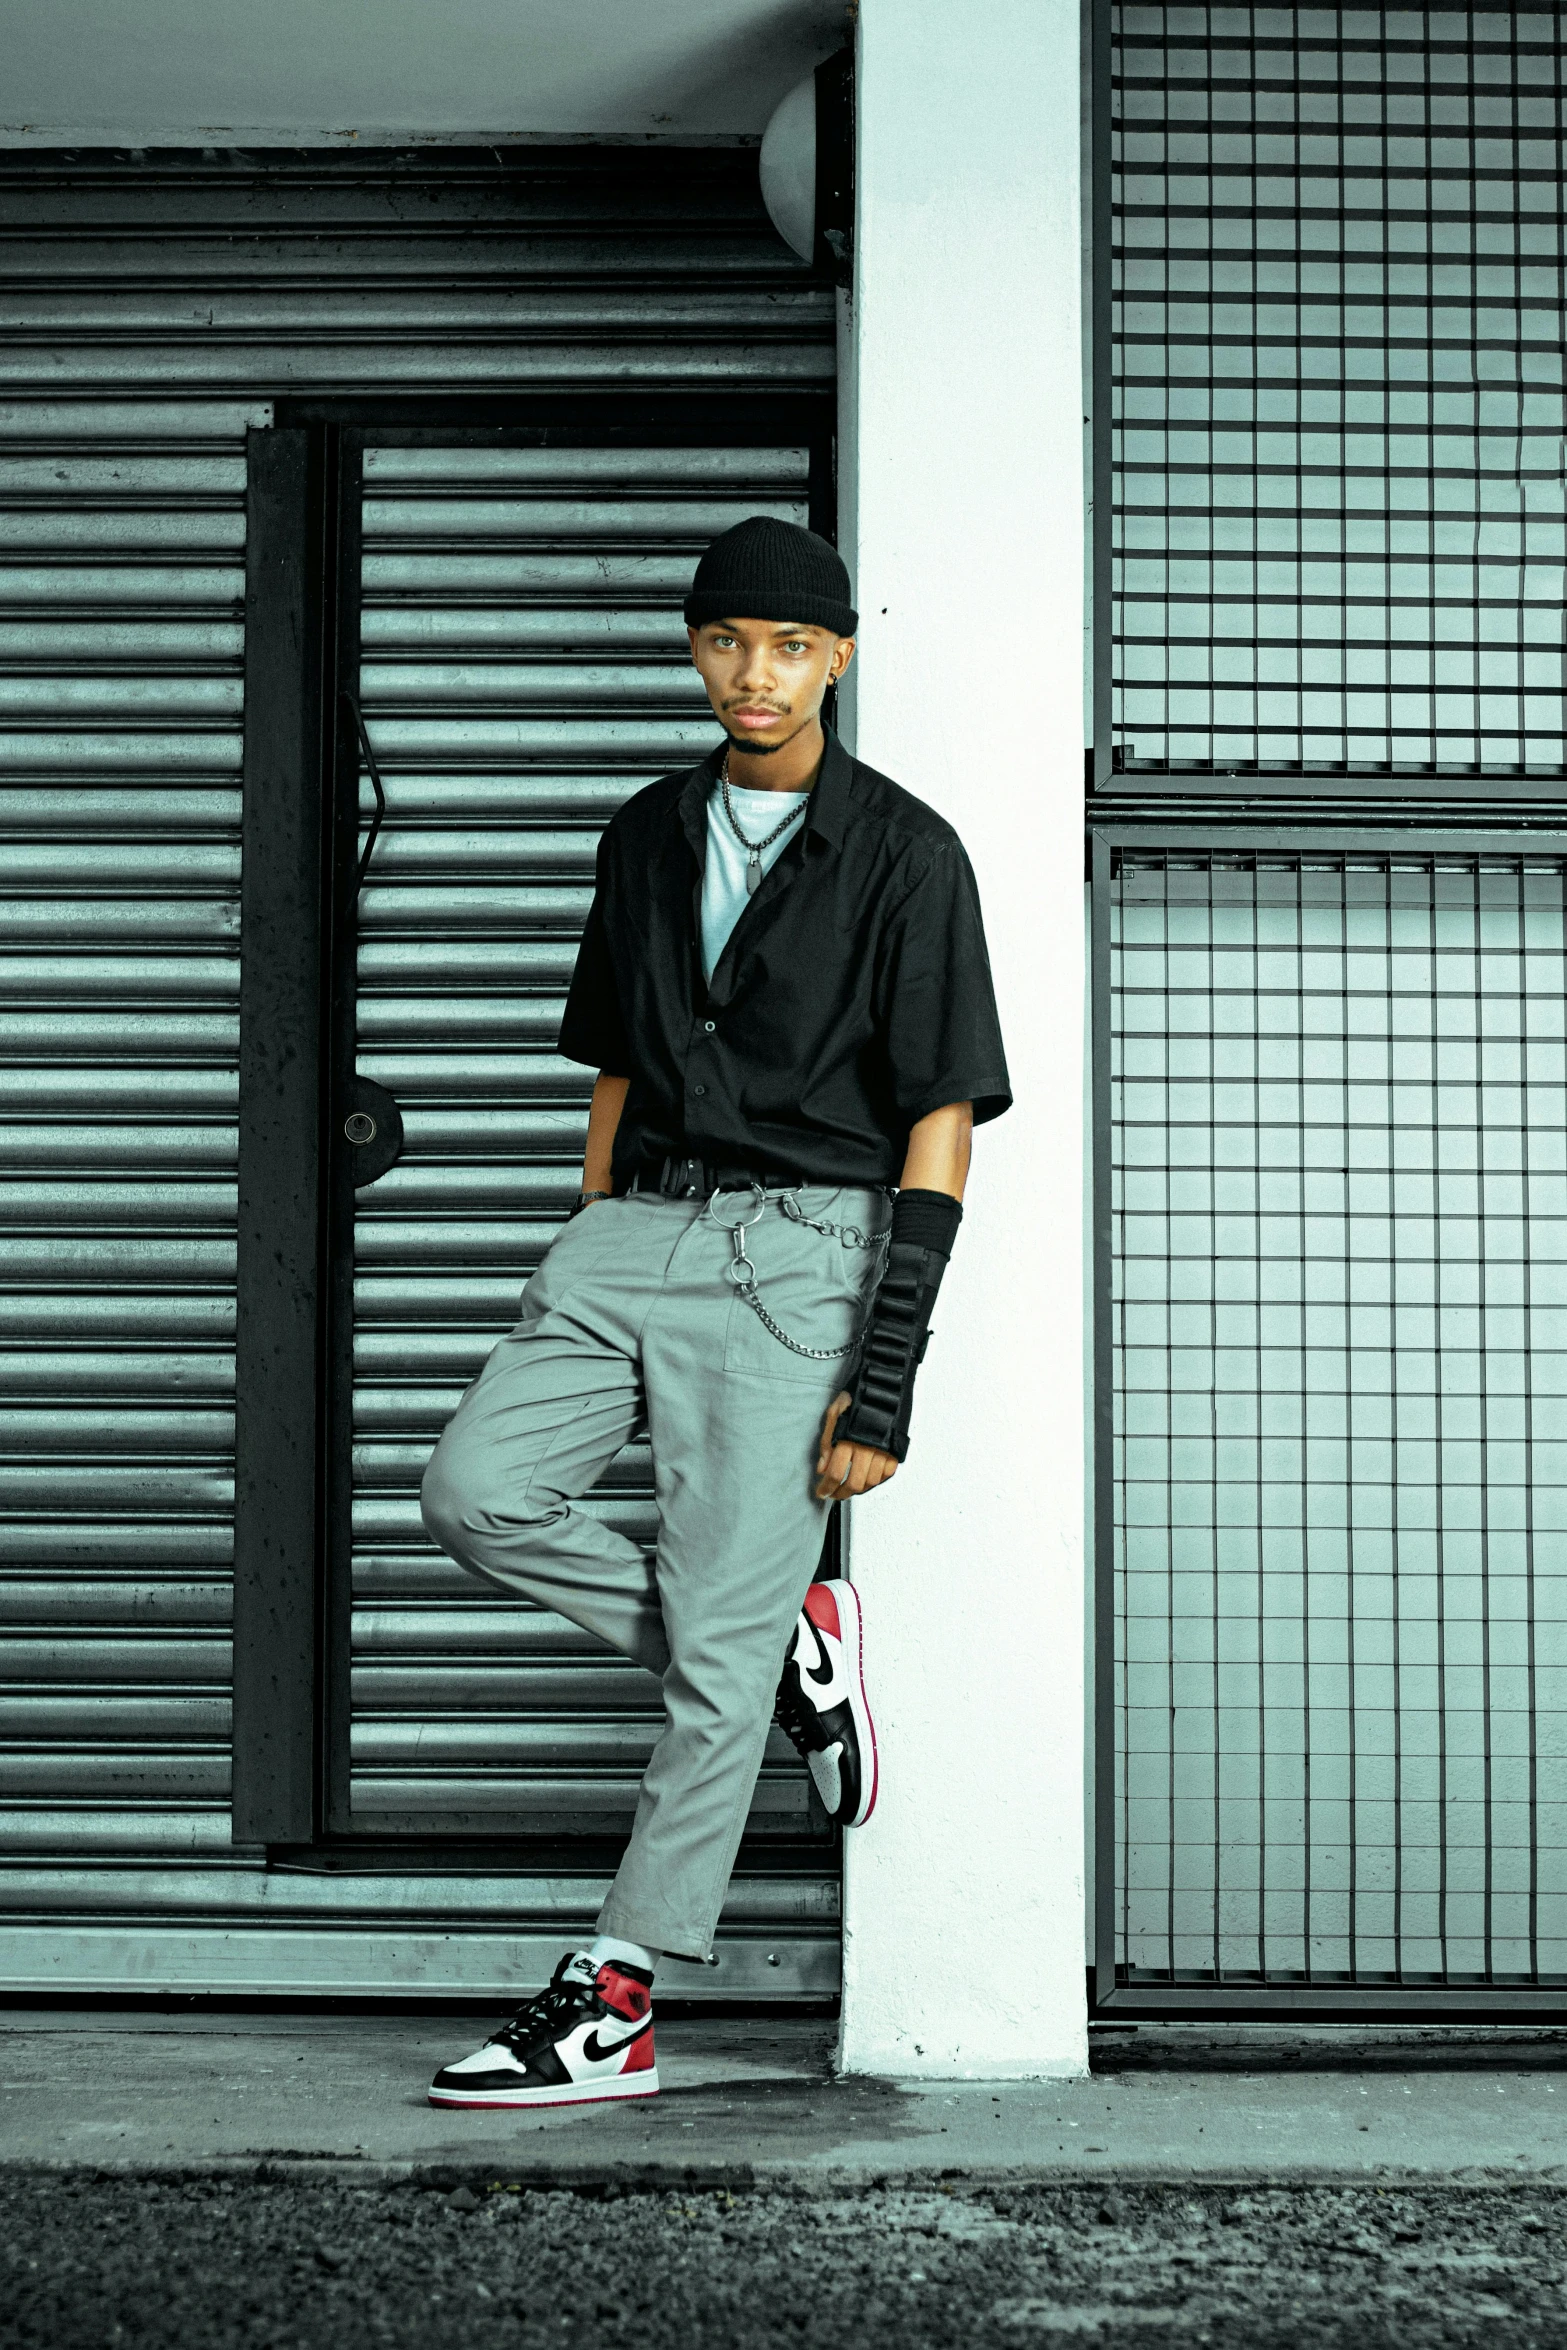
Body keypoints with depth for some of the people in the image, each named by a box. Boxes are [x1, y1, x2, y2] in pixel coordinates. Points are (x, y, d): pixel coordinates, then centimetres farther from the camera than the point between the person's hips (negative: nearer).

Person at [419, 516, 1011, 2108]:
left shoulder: (903, 854, -3)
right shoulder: (650, 839, 15)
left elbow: (941, 1125, -6)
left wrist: (882, 1378, -12)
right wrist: (574, 1300, 17)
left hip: (802, 1244, -6)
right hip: (640, 1222, 6)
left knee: (715, 1645, -7)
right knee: (475, 1489, -14)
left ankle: (612, 2004, 2)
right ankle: (788, 1644, 5)